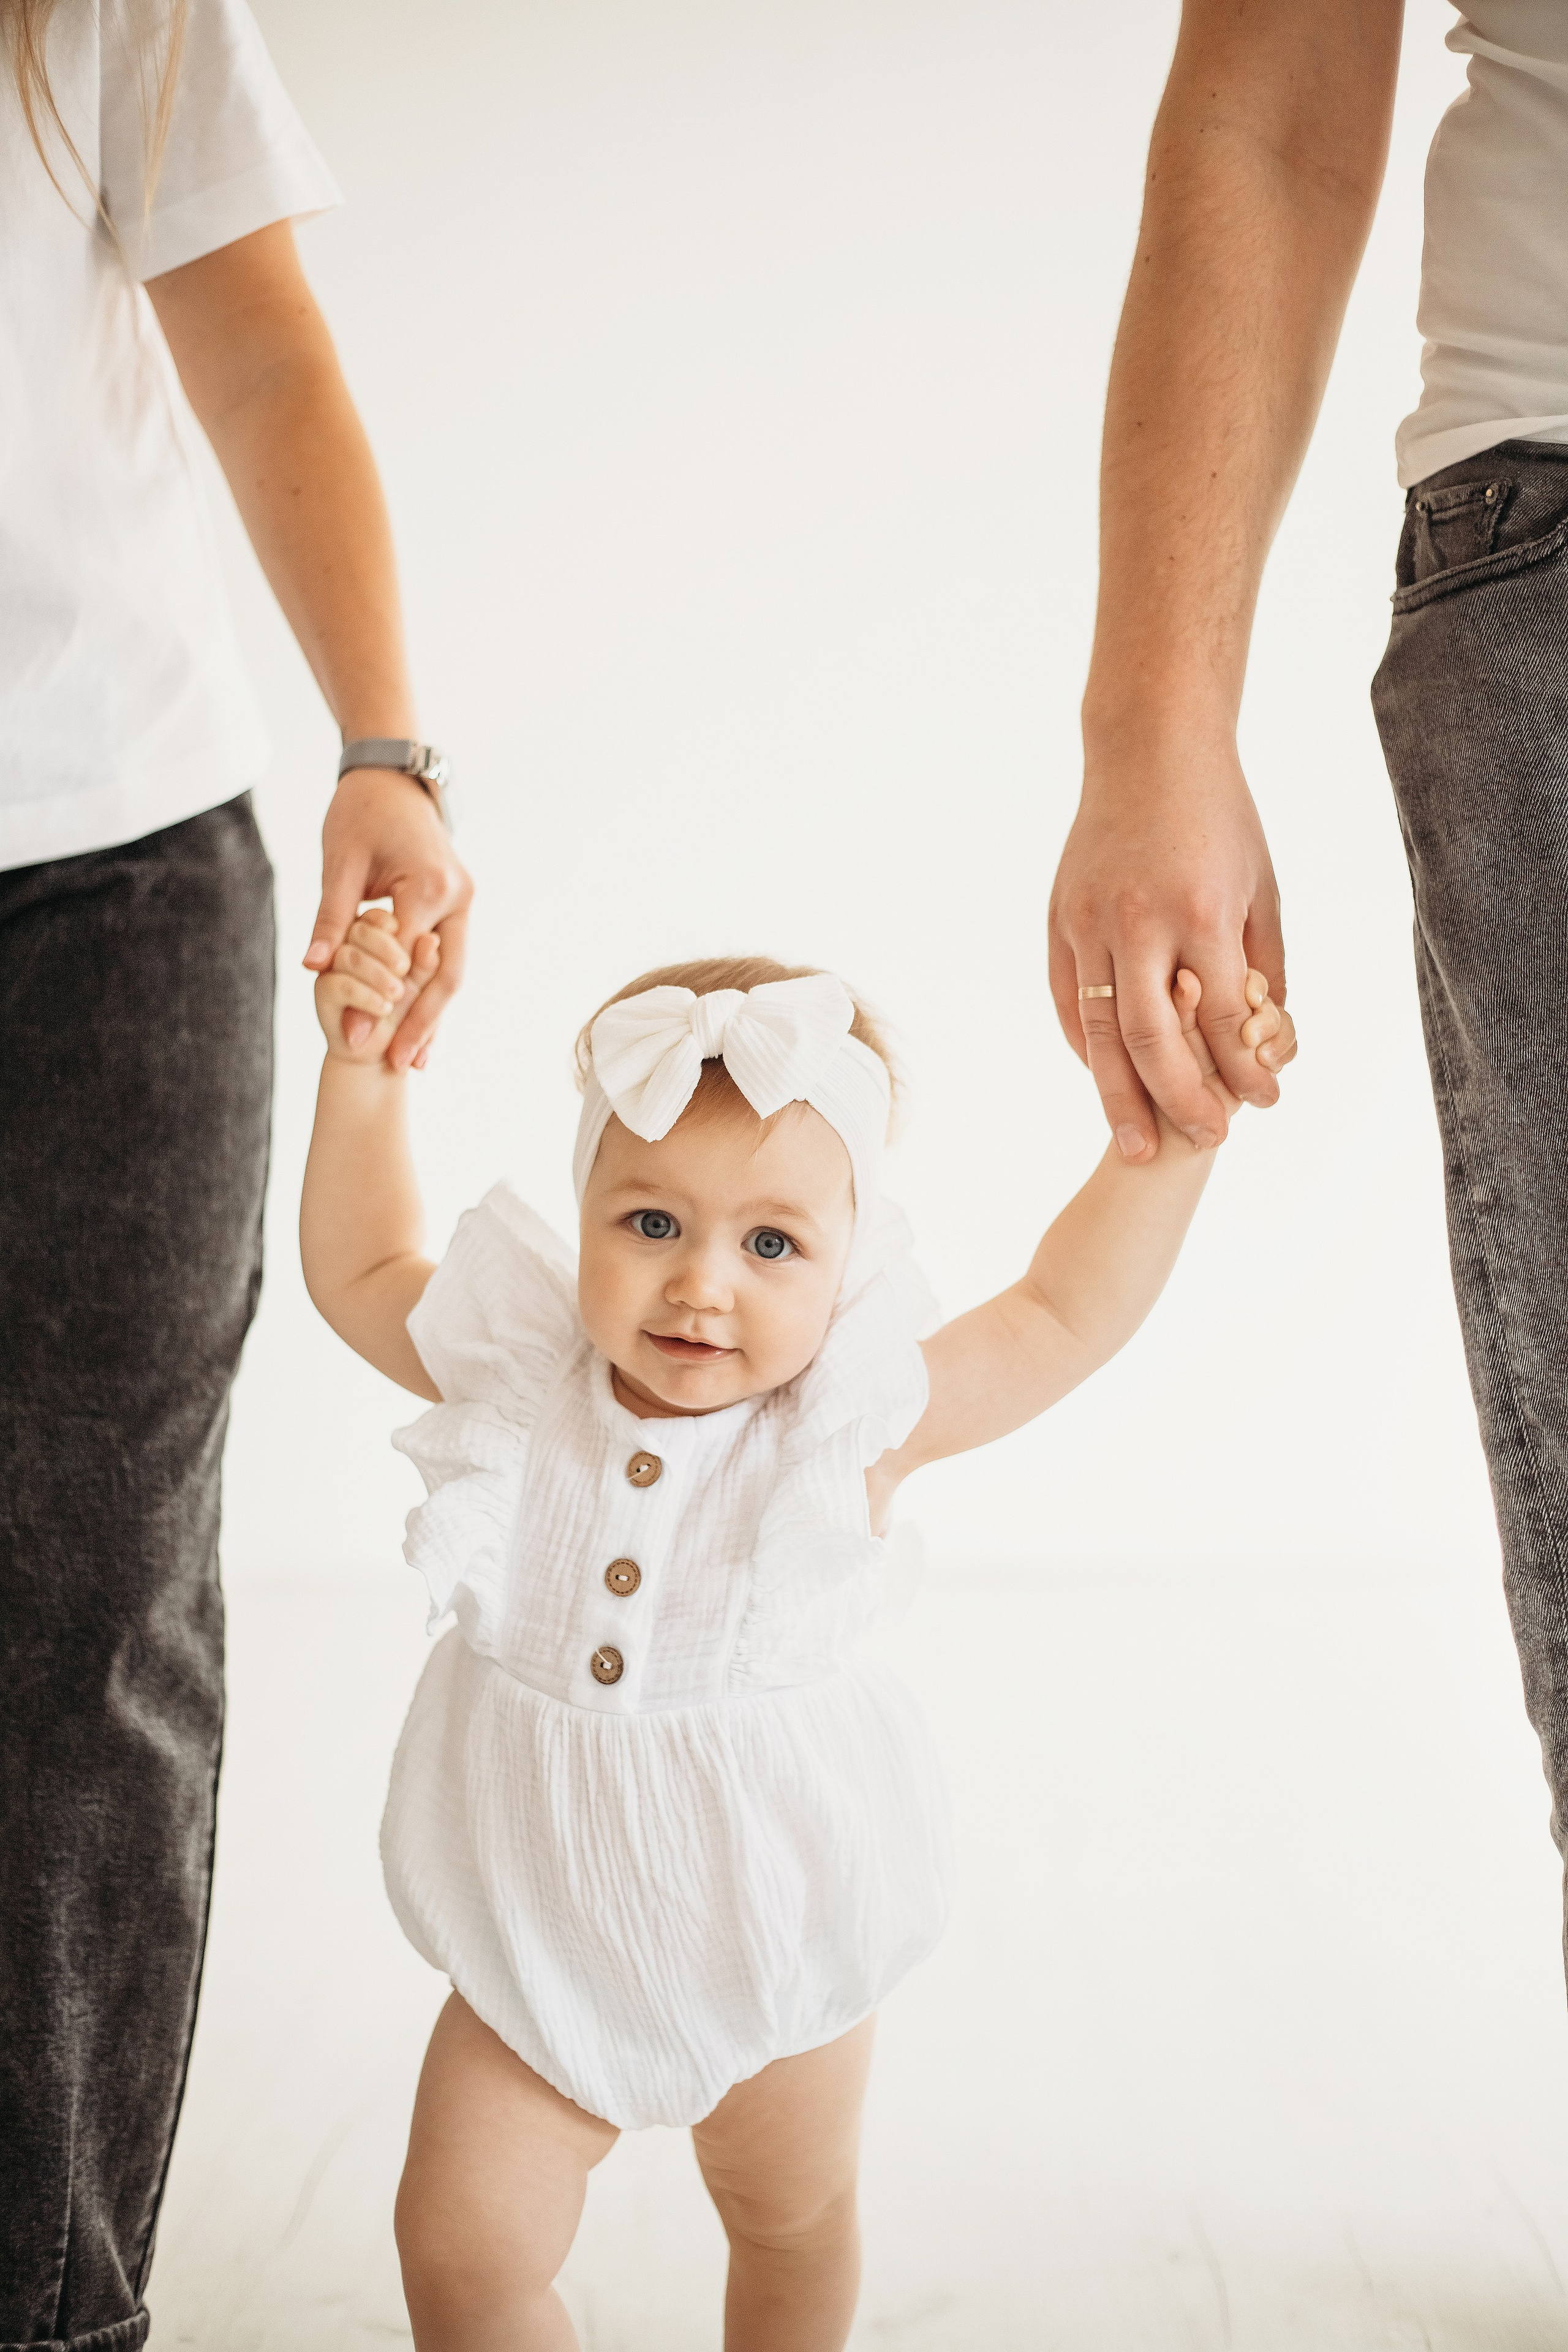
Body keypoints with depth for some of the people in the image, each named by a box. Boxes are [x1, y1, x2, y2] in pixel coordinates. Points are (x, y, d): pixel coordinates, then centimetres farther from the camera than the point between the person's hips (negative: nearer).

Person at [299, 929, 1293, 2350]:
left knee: (791, 2225, 22)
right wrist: (362, 1070, -5)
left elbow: (1063, 1318, -11)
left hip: (773, 1924, 0)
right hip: (544, 1928, 1)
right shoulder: (519, 1373, -13)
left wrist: (1168, 1136, -20)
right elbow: (360, 1272, 3)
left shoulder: (850, 1420, -19)